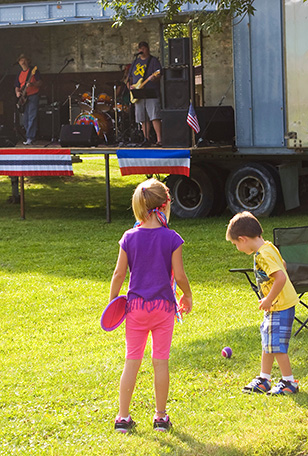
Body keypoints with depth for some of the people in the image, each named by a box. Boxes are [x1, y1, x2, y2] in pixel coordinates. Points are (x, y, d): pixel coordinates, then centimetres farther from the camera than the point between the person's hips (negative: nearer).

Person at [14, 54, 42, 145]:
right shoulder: (19, 74, 17)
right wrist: (17, 92, -1)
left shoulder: (33, 70, 2)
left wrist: (32, 84, -22)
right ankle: (31, 137, 12)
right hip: (23, 98, 6)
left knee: (32, 117, -14)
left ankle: (30, 138, -20)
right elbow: (17, 86, 20)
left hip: (33, 96, -6)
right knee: (25, 119, 5)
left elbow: (40, 83, -3)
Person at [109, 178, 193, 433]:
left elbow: (119, 274, -1)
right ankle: (161, 417, 13)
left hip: (136, 306, 2)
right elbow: (179, 275, -8)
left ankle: (123, 417, 10)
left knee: (132, 361, 8)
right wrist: (188, 296, 10)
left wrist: (112, 301, 10)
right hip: (163, 306, -2)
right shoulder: (171, 239, -9)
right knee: (161, 361, 7)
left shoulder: (129, 238, -3)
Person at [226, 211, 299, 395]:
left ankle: (289, 382, 7)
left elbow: (281, 277, -32)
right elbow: (283, 265, 23)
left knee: (277, 345, -3)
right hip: (277, 305, 10)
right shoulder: (269, 247, 7)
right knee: (268, 342, 17)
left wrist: (269, 300, -22)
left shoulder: (263, 256, -23)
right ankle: (264, 380, 27)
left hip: (281, 306, -10)